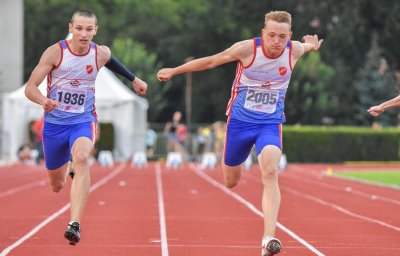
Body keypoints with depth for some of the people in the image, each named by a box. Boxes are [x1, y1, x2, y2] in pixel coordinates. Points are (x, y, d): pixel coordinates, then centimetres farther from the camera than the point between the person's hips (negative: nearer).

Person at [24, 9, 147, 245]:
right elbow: (30, 88, -13)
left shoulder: (101, 53, -5)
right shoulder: (55, 52, -13)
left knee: (82, 159, -34)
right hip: (54, 123, 0)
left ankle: (75, 225, -41)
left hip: (83, 121, 0)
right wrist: (43, 101, -34)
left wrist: (134, 79, 31)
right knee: (57, 185, 13)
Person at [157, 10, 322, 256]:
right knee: (231, 181, 13)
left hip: (270, 124, 0)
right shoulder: (247, 48, -17)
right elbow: (210, 61, -4)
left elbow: (308, 45, 19)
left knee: (270, 173, -26)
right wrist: (174, 71, 3)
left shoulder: (294, 50, -10)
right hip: (240, 121, 0)